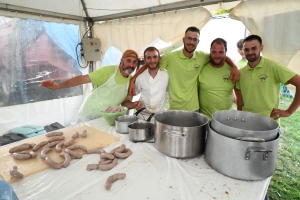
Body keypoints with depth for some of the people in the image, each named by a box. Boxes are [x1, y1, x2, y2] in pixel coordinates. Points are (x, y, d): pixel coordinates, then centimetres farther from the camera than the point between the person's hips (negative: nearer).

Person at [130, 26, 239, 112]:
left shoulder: (202, 57, -2)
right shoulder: (170, 57, -10)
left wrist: (234, 67, -5)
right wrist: (132, 80, -12)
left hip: (194, 108, 3)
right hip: (175, 109, -2)